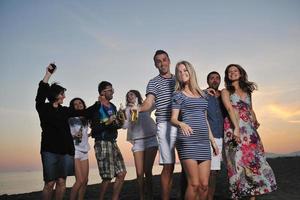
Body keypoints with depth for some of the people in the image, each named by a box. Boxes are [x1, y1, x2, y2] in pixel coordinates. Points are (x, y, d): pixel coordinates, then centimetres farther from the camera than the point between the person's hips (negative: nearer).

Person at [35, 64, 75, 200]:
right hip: (50, 149, -4)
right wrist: (48, 74, -20)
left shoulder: (65, 111, 14)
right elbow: (40, 95, -14)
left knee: (61, 182, 3)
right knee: (50, 183, -6)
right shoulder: (43, 108, 2)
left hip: (65, 150, 4)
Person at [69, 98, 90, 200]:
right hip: (74, 150, -6)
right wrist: (74, 136, -21)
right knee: (80, 180, -12)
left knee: (85, 180, 1)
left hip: (84, 150, 6)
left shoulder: (85, 120, 14)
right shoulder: (71, 119, -4)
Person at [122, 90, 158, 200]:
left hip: (151, 140, -1)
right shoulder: (128, 110, 12)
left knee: (147, 171, -7)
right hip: (137, 142, 1)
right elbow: (125, 126, 1)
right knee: (139, 173, -4)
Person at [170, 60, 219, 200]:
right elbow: (173, 119, -3)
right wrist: (181, 124, -26)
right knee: (194, 184, -11)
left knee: (204, 185, 1)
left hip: (204, 141, 5)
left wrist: (212, 140, 19)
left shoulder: (202, 94, 19)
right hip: (187, 140, -5)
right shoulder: (178, 94, 5)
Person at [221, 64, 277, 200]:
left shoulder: (247, 90, 19)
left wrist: (255, 122, 6)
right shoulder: (226, 91, 3)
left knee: (254, 160, 0)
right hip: (234, 128, -5)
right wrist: (236, 128, -24)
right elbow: (230, 109, -12)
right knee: (238, 161, -7)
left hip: (249, 130, 5)